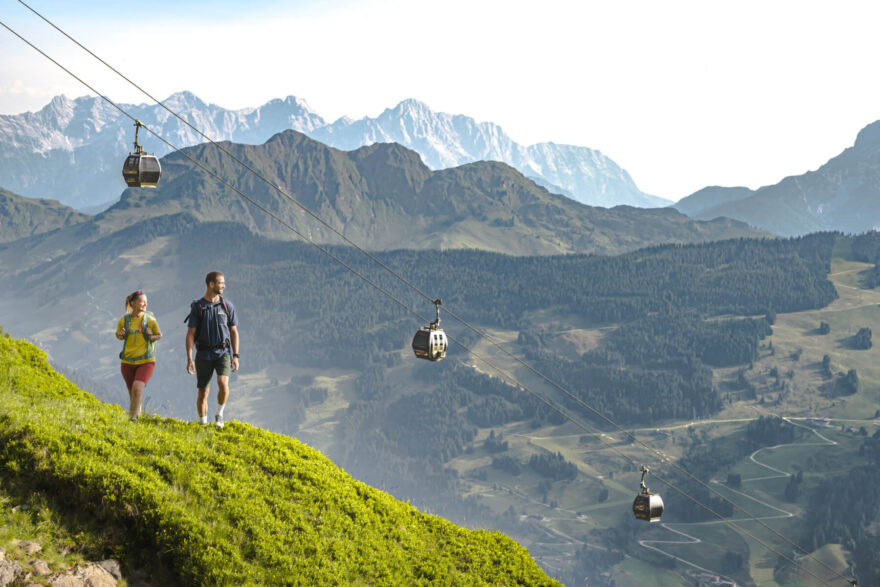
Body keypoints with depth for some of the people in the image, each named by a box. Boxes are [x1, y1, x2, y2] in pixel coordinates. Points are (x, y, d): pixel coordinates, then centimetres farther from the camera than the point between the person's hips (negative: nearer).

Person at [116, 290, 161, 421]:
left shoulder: (150, 320, -3)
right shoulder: (123, 320, 0)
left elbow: (159, 335, 10)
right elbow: (118, 335, 16)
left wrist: (151, 337, -12)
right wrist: (120, 335, -7)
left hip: (146, 361, -2)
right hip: (128, 362, 2)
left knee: (137, 389, -21)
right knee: (132, 393, 8)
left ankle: (132, 418, -10)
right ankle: (137, 414, 32)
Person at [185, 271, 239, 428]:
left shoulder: (227, 305, 5)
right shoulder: (197, 307, -2)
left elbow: (234, 332, 9)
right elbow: (190, 333, -3)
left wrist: (235, 356, 1)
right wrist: (189, 359, -11)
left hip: (223, 352, 1)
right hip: (204, 355, -1)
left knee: (223, 383, -22)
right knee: (203, 393, 4)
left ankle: (219, 414, 0)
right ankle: (203, 424, 20)